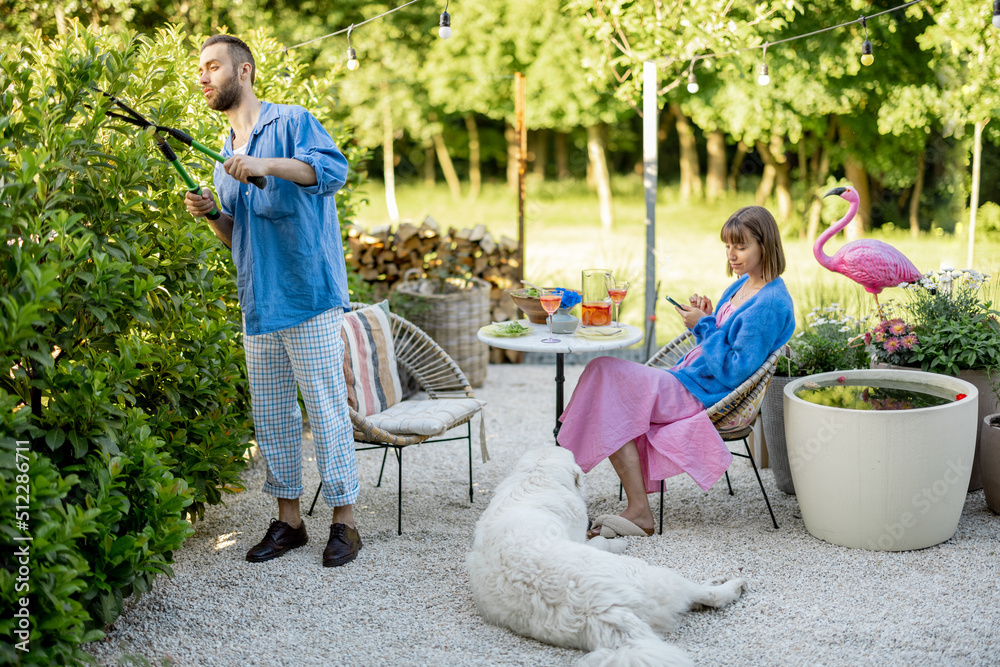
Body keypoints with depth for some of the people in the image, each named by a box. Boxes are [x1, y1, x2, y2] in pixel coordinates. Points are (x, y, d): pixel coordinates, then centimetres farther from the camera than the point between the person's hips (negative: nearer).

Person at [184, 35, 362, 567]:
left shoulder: (291, 123, -2)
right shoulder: (226, 156, 19)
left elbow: (334, 169, -22)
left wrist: (267, 164, -34)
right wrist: (211, 213, 3)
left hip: (308, 297, -7)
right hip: (257, 304, 7)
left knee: (326, 409, -4)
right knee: (270, 414, 10)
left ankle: (344, 520, 5)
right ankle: (288, 519, 21)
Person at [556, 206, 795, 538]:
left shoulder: (770, 304, -17)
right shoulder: (742, 285, 13)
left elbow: (734, 372, -21)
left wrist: (704, 326, -14)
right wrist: (707, 319, 2)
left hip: (701, 396, -10)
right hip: (689, 380, 10)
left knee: (605, 373, -15)